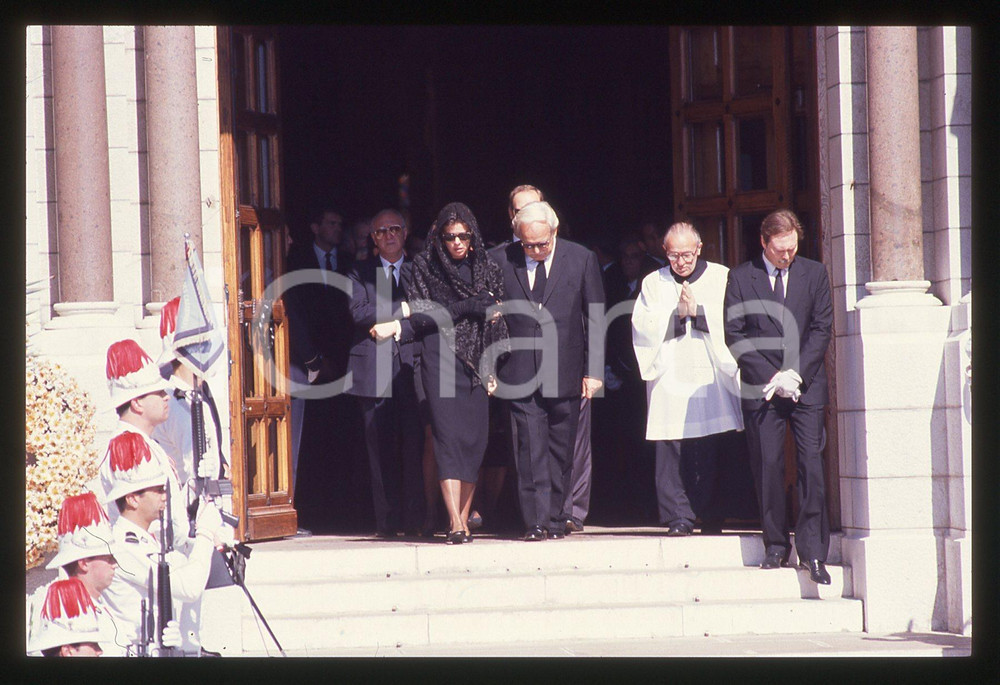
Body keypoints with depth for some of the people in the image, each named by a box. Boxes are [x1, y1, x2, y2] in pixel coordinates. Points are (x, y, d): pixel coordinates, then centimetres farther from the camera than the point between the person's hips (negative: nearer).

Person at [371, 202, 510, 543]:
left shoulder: (488, 269, 11)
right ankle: (455, 523, -21)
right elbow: (422, 315, 4)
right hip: (440, 358, -3)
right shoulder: (426, 266, 6)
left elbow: (497, 322, 11)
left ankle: (463, 521, 3)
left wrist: (492, 368, 5)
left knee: (474, 439, -2)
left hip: (476, 362, 3)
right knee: (449, 436, -13)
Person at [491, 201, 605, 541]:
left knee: (560, 450, 7)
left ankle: (555, 519, 15)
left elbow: (595, 318, 5)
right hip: (520, 372, -1)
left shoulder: (581, 259, 3)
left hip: (565, 372, 1)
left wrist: (594, 370, 1)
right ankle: (536, 522, -7)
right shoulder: (500, 259, 1)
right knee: (530, 450, -7)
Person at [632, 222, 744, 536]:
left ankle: (705, 513, 10)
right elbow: (643, 327, 2)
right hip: (669, 379, 0)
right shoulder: (654, 283, 12)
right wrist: (676, 315, -9)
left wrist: (698, 311, -10)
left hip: (711, 378, 0)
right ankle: (678, 517, -5)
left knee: (712, 456, -1)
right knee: (669, 452, -7)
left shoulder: (721, 278, 9)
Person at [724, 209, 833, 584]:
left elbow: (822, 328, 4)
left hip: (807, 386, 0)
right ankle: (776, 546, 8)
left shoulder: (814, 274, 8)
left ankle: (812, 550, -7)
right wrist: (771, 377, -8)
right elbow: (735, 335, 1)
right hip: (762, 388, 0)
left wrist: (795, 374, -8)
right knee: (767, 466, -1)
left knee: (811, 465, -7)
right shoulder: (740, 278, 4)